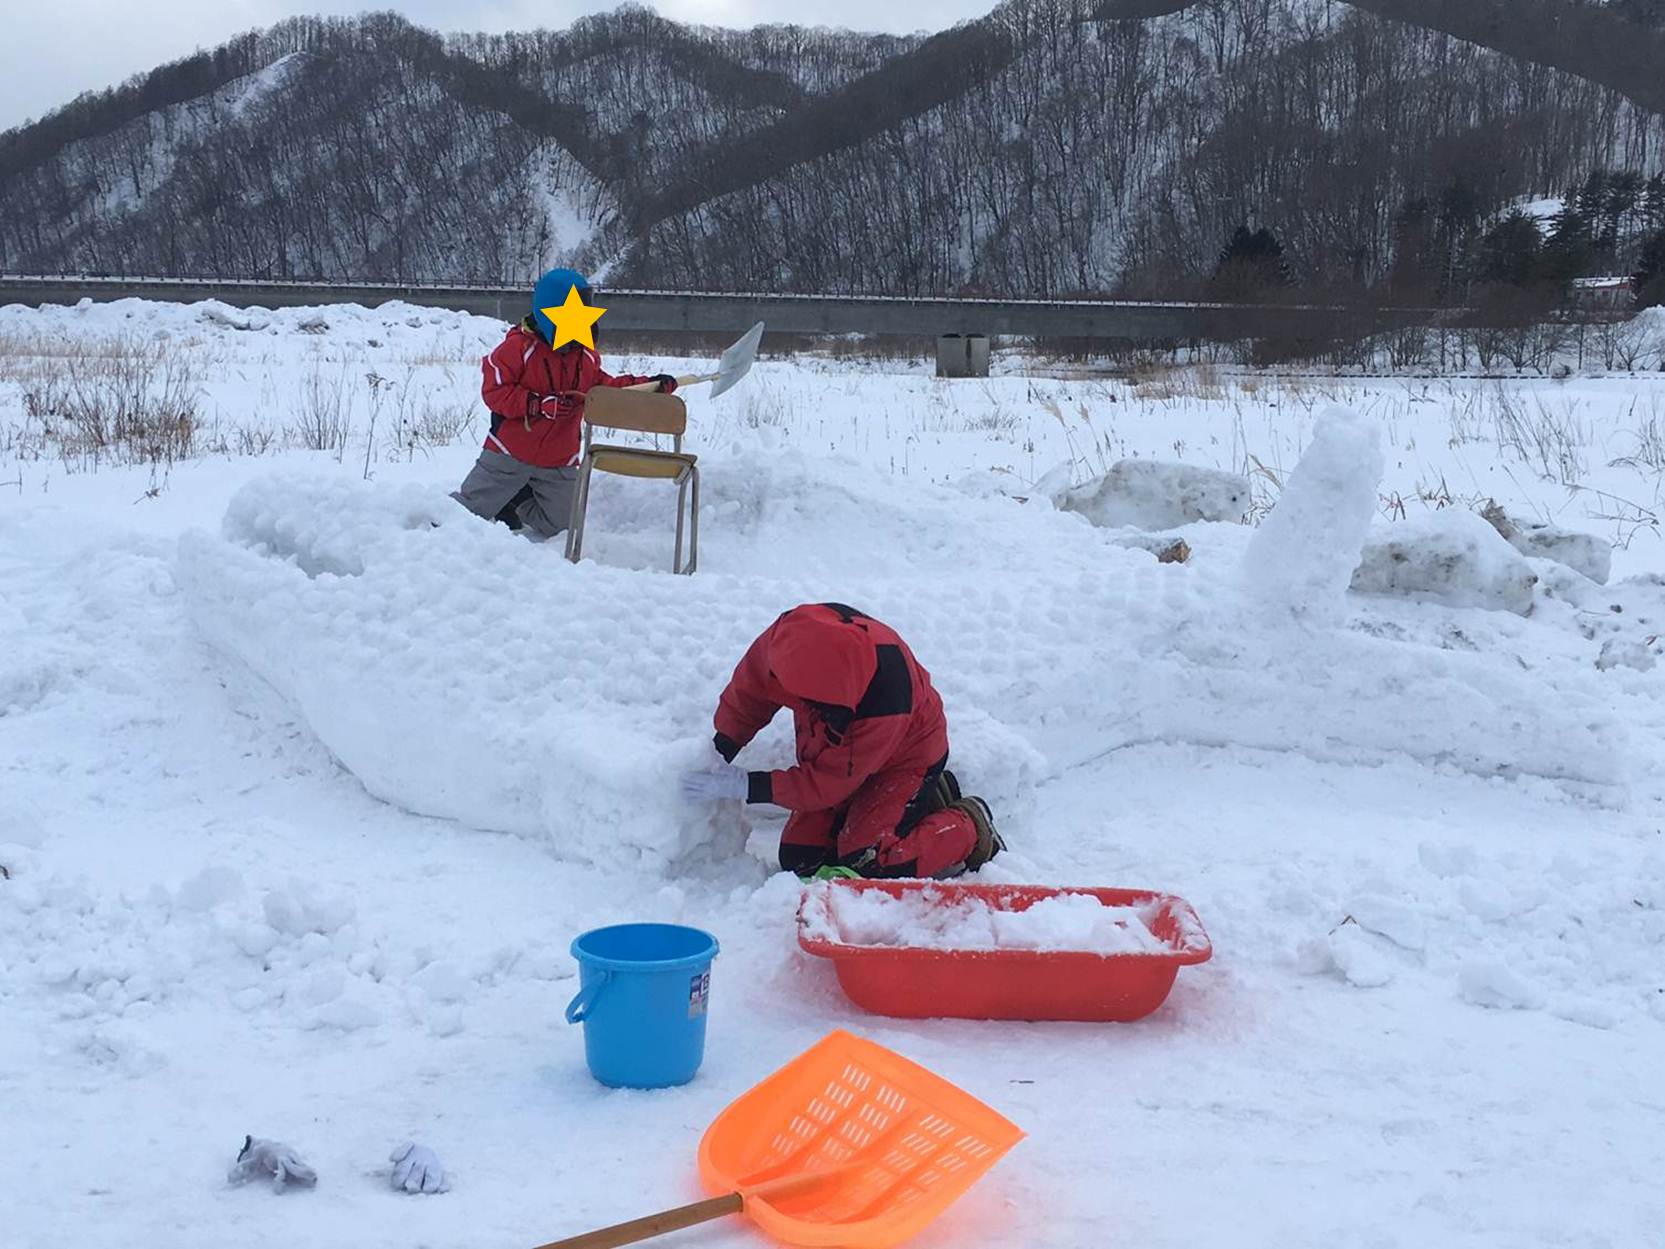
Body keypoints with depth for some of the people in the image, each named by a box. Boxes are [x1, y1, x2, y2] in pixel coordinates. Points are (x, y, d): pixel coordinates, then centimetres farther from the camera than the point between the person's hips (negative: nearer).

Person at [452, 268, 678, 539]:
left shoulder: (586, 354, 3)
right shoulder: (519, 347, -15)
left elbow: (603, 386, 18)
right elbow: (494, 391, -18)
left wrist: (648, 385, 6)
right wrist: (540, 405, -28)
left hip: (560, 462, 5)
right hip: (511, 454, -5)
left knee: (556, 527, 13)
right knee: (468, 511, -4)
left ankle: (514, 499, 34)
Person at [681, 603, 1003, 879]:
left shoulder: (885, 706, -43)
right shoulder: (793, 632, -29)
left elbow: (828, 784, -32)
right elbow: (750, 687, -7)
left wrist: (744, 786, -31)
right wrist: (721, 749, -9)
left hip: (904, 758, -7)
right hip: (832, 752, 7)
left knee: (867, 863, -23)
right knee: (798, 859, 2)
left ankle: (970, 829, 3)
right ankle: (926, 800, 16)